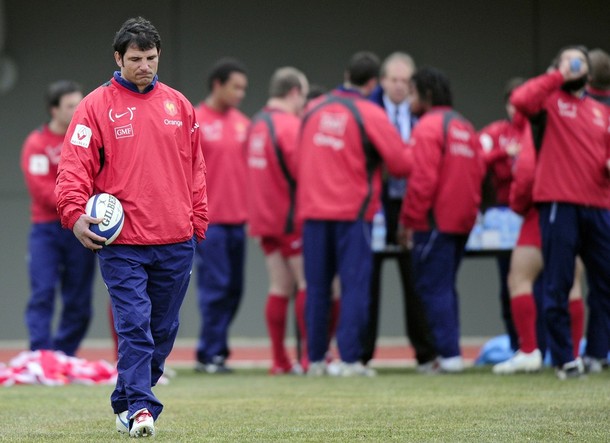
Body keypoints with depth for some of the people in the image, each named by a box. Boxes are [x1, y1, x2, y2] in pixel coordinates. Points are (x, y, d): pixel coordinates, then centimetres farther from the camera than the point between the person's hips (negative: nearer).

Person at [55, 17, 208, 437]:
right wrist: (75, 213, -22)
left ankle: (128, 402, 22)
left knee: (164, 330, 9)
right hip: (122, 243, -4)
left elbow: (195, 167, 17)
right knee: (134, 325, -13)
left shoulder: (178, 105, 11)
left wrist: (199, 222, 12)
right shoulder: (96, 106, -1)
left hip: (176, 243, 4)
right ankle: (140, 408, -13)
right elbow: (75, 166, -7)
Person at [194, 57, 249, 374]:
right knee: (215, 286, -6)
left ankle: (211, 351, 14)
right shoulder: (196, 122, -5)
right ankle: (212, 353, 1)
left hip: (237, 218, 6)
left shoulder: (242, 123, 11)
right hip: (210, 220, -6)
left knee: (233, 289, 6)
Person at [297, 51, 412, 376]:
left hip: (313, 209, 5)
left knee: (316, 286, 9)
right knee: (355, 285, -2)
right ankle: (349, 359, -8)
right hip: (353, 209, -4)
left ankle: (315, 359, 11)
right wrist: (408, 151, 14)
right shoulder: (370, 114, -8)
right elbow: (402, 164, -7)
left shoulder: (314, 109, 7)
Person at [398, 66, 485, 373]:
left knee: (433, 287, -6)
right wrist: (470, 210, 17)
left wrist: (408, 221, -13)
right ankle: (450, 353, 14)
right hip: (462, 220, 9)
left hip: (435, 221, -9)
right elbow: (477, 173, 15)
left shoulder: (428, 127, -10)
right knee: (445, 287, 15)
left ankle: (449, 354, -12)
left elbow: (422, 179, -17)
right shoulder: (465, 127, 17)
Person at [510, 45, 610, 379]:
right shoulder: (549, 101, 5)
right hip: (559, 204, -4)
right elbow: (520, 100, -16)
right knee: (557, 286, -3)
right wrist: (559, 77, -10)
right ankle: (565, 360, 2)